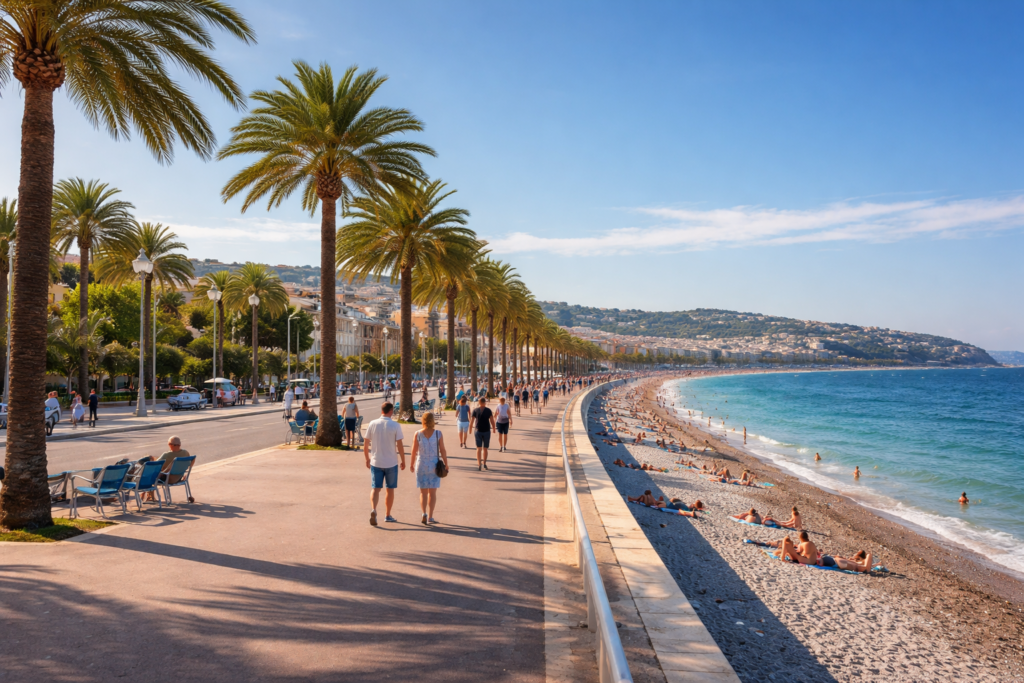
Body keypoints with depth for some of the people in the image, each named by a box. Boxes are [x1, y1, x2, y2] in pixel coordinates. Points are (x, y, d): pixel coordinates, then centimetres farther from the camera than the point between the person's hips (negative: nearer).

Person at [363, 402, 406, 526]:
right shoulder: (395, 426, -10)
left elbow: (365, 444, 2)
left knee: (375, 488, 5)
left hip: (375, 462, 2)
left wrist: (367, 459, 16)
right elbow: (400, 446, -11)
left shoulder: (373, 424, -2)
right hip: (391, 463, -2)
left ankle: (373, 509, -19)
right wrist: (403, 461, 1)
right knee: (390, 489, 13)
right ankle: (387, 515, 21)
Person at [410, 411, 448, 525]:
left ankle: (424, 514, -6)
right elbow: (442, 451, -8)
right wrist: (446, 464, 1)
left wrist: (412, 464, 9)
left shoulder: (418, 434, -8)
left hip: (421, 465, 0)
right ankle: (430, 517, 10)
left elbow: (414, 451, -5)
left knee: (423, 492, 10)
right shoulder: (438, 433, -9)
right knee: (432, 492, 10)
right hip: (434, 465, 0)